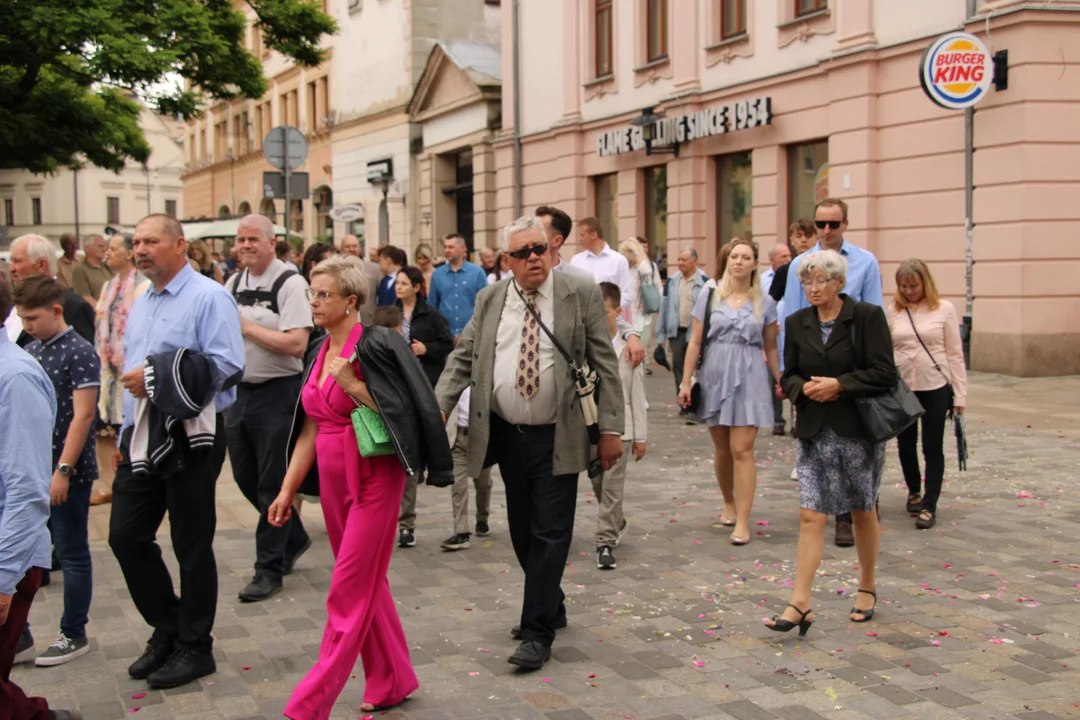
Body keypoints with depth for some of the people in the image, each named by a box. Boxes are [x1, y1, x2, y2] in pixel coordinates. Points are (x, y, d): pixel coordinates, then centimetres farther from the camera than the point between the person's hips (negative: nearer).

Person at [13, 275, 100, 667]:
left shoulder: (79, 353, -12)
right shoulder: (30, 351, 9)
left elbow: (83, 415, -17)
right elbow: (22, 409, 16)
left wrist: (63, 470, -20)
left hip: (68, 472, -7)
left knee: (71, 553, 4)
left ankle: (74, 635, 16)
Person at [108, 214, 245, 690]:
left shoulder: (207, 298, -11)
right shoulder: (139, 305, 16)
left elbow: (226, 365, -21)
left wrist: (156, 376, -21)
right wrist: (126, 435, 20)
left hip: (190, 435, -8)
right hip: (142, 437, 8)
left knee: (192, 545, 3)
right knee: (126, 536, 8)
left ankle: (194, 647, 19)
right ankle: (167, 629, 27)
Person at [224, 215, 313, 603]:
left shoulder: (289, 283, -12)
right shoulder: (234, 283, 11)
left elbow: (296, 343, -21)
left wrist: (247, 326, -16)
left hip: (278, 393, -8)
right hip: (240, 390, 8)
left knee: (272, 484, -1)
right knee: (245, 477, 15)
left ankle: (270, 569, 10)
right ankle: (293, 538, 36)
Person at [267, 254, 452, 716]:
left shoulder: (375, 346, -12)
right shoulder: (322, 355, 10)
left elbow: (399, 411, -13)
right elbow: (309, 429, 13)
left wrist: (353, 385, -20)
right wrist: (287, 490, 12)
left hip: (374, 476, -8)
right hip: (333, 478, 8)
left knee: (350, 591, -3)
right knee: (366, 583, 15)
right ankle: (392, 682, 29)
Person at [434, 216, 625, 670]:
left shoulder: (581, 295, -4)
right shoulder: (489, 301, 6)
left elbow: (605, 364, -4)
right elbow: (462, 359, 5)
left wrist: (610, 428, -8)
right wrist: (439, 408, -11)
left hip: (557, 438, -4)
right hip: (507, 436, 4)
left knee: (550, 534, -3)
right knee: (523, 532, 14)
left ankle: (538, 632, 3)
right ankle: (551, 608, 33)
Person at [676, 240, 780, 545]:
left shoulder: (765, 303, 5)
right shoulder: (709, 297, 5)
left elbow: (770, 347, 9)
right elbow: (695, 342, 5)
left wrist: (780, 380, 2)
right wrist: (685, 381, 1)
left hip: (749, 379, -1)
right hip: (714, 377, 1)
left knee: (742, 450, -8)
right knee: (722, 449, 10)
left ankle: (743, 521, -6)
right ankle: (729, 504, 32)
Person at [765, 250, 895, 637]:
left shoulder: (868, 316, -6)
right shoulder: (797, 323, 7)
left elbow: (884, 373, -11)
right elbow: (789, 375, 12)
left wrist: (838, 384, -19)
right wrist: (805, 388, -10)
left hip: (859, 429, -3)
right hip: (815, 431, 3)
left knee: (863, 511, 12)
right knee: (810, 516, -5)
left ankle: (867, 587, 32)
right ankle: (800, 605, -7)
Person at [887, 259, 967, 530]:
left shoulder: (944, 309, -3)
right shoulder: (892, 311, 1)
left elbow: (954, 353, -1)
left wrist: (960, 393, -3)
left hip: (935, 388, -2)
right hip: (900, 388, 2)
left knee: (933, 448, 2)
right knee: (906, 446, 13)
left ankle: (929, 505, 11)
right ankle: (914, 492, 36)